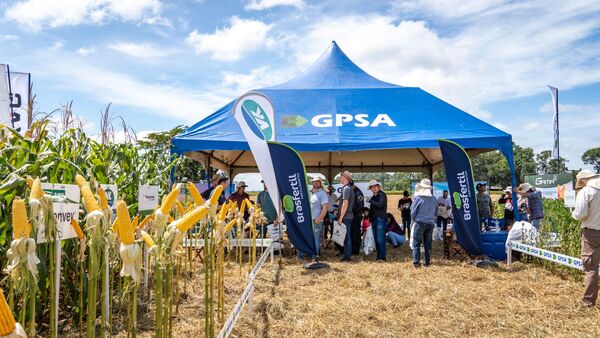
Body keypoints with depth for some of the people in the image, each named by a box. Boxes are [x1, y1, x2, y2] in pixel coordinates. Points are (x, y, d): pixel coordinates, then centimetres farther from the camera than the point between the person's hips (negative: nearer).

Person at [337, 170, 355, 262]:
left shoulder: (346, 188, -14)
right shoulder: (349, 188, 16)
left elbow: (345, 204, -22)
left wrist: (341, 217, -21)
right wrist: (339, 212, 22)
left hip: (345, 217, -10)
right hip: (348, 216, 10)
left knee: (346, 236, -4)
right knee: (347, 236, 14)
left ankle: (347, 256, 0)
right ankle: (347, 255, 21)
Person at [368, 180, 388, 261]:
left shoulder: (382, 195, -6)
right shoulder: (373, 197, 18)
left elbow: (380, 204, -21)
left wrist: (371, 201, -10)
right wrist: (369, 217, 14)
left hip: (381, 219, -8)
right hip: (374, 220, 8)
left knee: (380, 239, -12)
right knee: (376, 239, 9)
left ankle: (382, 257, -11)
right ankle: (378, 256, 15)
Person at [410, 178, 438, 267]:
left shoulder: (418, 198, -12)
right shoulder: (434, 199, 1)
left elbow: (413, 211, -6)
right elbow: (436, 213, 10)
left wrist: (414, 219, 12)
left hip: (420, 223, -4)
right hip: (431, 224, 4)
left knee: (416, 243, 3)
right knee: (428, 243, 13)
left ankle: (416, 262, 1)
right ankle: (427, 262, 16)